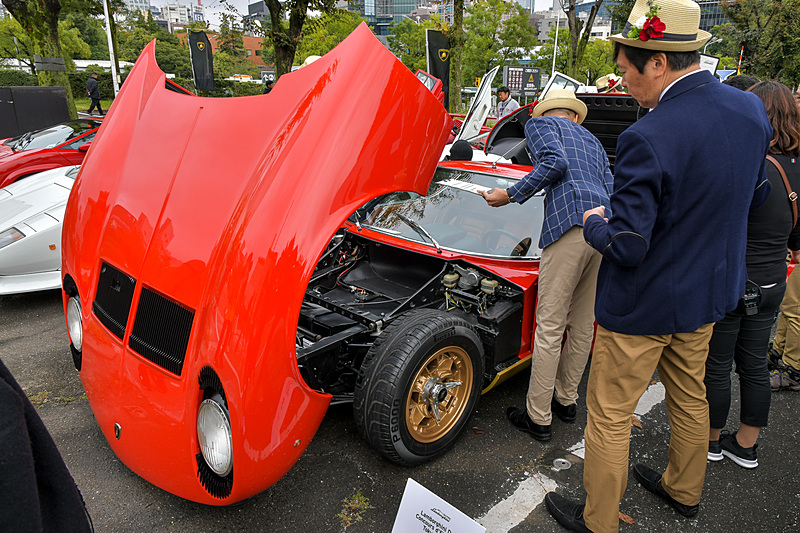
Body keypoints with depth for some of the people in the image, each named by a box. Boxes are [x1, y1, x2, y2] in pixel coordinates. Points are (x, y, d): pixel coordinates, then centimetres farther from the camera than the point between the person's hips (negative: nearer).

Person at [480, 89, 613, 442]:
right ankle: (566, 400, 30)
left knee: (550, 327, -3)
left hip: (570, 225, -8)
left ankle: (538, 418, 6)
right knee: (583, 324, 16)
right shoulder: (593, 141, 33)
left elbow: (554, 163, -7)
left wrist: (510, 195, -1)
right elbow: (611, 192, 22)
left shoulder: (539, 123, 14)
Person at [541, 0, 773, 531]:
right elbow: (756, 195, 10)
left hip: (642, 306, -8)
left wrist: (595, 223, -7)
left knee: (610, 416, 9)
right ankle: (684, 490, 50)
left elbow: (626, 247, -27)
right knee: (690, 395, 27)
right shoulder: (751, 110, -3)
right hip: (710, 291, 8)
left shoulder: (648, 139, -29)